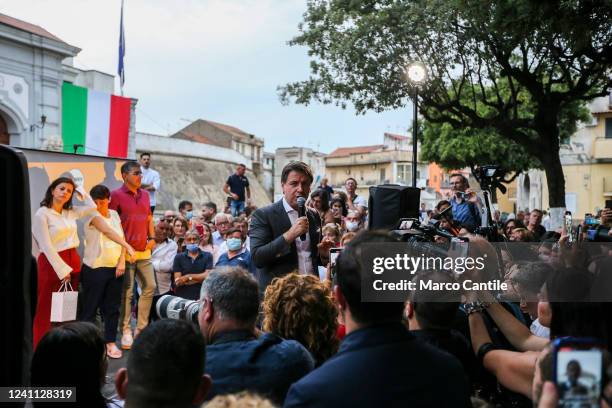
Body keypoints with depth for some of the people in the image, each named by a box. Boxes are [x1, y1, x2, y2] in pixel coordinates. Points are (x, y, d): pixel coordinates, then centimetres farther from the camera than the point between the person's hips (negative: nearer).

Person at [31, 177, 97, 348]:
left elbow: (92, 207, 19)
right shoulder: (42, 214, -8)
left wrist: (79, 189, 13)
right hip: (52, 263, -6)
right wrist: (62, 270, -16)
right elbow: (47, 247, -13)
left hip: (73, 261, 7)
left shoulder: (70, 212, 9)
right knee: (47, 310, 0)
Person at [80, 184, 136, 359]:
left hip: (115, 267, 5)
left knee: (112, 307, 7)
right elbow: (108, 231, -20)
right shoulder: (92, 215, -6)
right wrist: (128, 246, -30)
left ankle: (111, 343, 15)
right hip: (95, 268, -5)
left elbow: (121, 237, 6)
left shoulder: (114, 214, 10)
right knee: (90, 307, 1)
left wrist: (122, 260, -6)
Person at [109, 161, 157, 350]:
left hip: (144, 250, 6)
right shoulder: (116, 195, -6)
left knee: (150, 287, 7)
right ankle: (126, 331, 11)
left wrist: (152, 238, 9)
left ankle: (141, 327, 20)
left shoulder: (144, 194, 13)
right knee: (126, 292, 0)